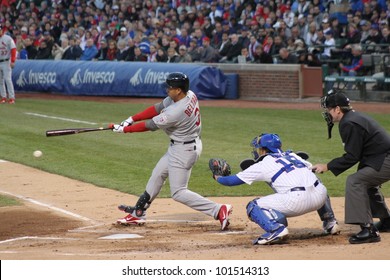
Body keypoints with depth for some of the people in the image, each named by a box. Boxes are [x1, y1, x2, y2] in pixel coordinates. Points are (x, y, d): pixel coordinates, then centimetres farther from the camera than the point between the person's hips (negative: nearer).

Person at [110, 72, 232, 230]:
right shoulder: (189, 95, -5)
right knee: (157, 175, 21)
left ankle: (218, 210, -11)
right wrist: (132, 119, -1)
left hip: (183, 151, -10)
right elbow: (158, 108, 1)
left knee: (178, 192, -5)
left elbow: (150, 126, -18)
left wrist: (124, 129, -6)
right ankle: (138, 213, 35)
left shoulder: (176, 112, -31)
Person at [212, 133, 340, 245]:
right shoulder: (291, 155, 24)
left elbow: (233, 180, 19)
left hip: (296, 201, -6)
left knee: (253, 206, 7)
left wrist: (218, 177, 39)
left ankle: (276, 229, -17)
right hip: (320, 197, 6)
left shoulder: (262, 165, 12)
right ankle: (330, 223, 35)